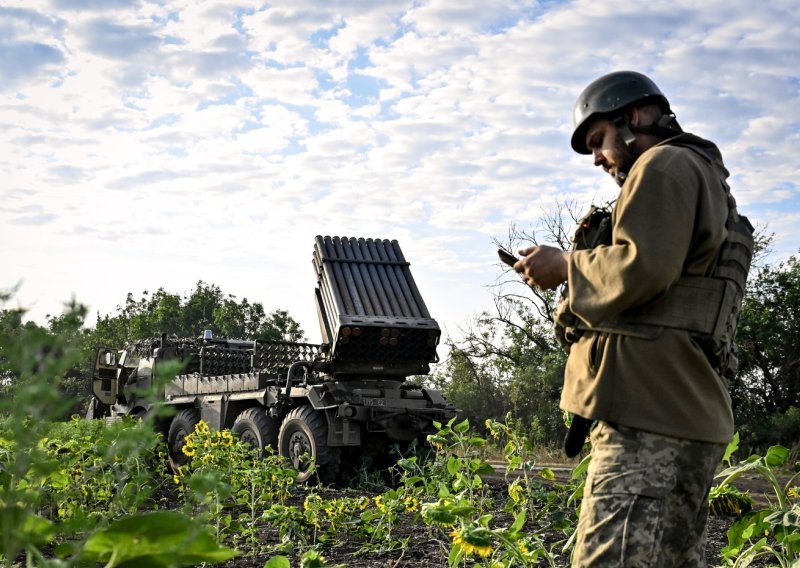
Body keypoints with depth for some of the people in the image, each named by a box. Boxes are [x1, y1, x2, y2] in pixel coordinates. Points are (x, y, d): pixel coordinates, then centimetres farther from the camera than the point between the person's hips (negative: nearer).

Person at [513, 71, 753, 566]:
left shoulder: (666, 164, -3)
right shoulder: (706, 180, 28)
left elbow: (641, 267, -18)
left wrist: (566, 265, -3)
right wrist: (581, 271, 16)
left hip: (651, 417, -11)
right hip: (688, 418, 11)